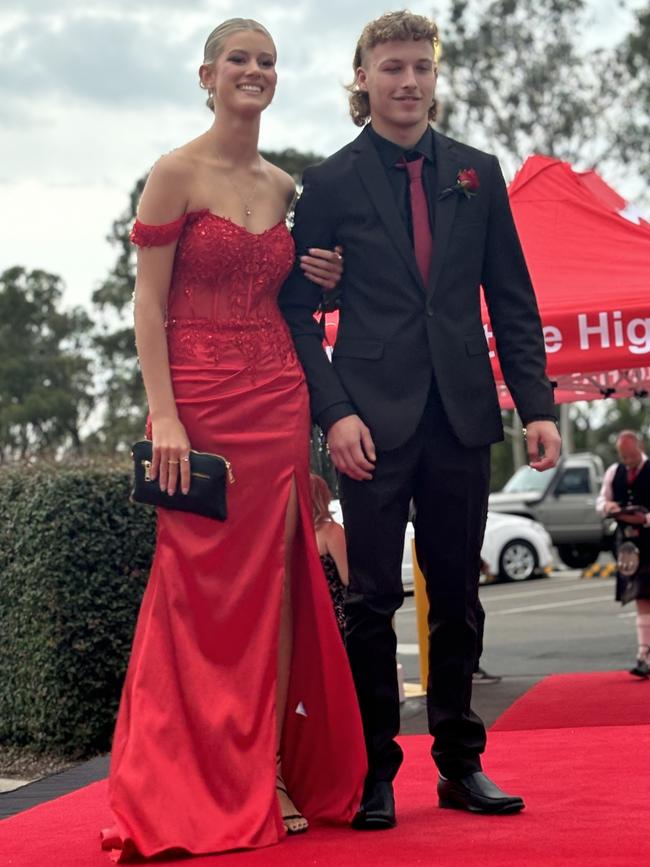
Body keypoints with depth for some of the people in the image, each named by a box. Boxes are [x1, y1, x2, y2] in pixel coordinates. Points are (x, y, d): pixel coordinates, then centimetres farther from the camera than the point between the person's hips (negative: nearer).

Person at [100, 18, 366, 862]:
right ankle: (196, 791, 5)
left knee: (276, 580, 3)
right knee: (203, 585, -3)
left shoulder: (285, 188, 15)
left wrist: (322, 281, 2)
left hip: (279, 398, 5)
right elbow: (148, 303, -7)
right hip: (202, 397, -5)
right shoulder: (177, 173, -2)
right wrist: (164, 414, -17)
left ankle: (271, 771, 10)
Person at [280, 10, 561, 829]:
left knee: (457, 595, 9)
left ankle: (460, 762, 20)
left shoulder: (478, 173, 10)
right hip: (376, 416, -3)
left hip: (462, 415, 3)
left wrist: (537, 405, 1)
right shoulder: (330, 183, 2)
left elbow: (512, 300, 9)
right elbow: (299, 309, 0)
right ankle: (374, 771, 10)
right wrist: (333, 413, -12)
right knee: (373, 599, 1)